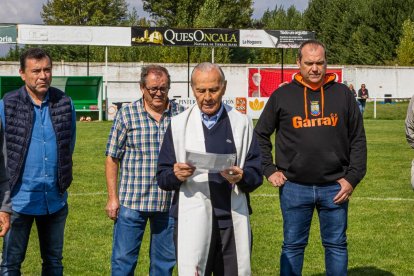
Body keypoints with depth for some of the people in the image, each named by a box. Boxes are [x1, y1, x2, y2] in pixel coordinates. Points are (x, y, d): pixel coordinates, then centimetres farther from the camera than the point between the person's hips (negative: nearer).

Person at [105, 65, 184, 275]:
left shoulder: (180, 115, 3)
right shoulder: (126, 114, -3)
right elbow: (112, 157, -1)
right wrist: (113, 198, -5)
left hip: (169, 203, 2)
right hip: (132, 202, -2)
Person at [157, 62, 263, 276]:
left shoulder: (242, 123, 8)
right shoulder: (178, 125, 6)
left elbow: (256, 174, 5)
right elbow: (162, 177, 5)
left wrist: (241, 178, -17)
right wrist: (176, 175, -16)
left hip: (233, 221, 1)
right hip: (192, 223, -1)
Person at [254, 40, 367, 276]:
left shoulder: (342, 94, 4)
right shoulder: (283, 95, 3)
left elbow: (358, 140, 6)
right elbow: (261, 135, 11)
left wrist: (353, 177, -1)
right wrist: (269, 170, 2)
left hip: (335, 187, 1)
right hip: (294, 187, 0)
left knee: (336, 245, 9)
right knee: (293, 246, 7)